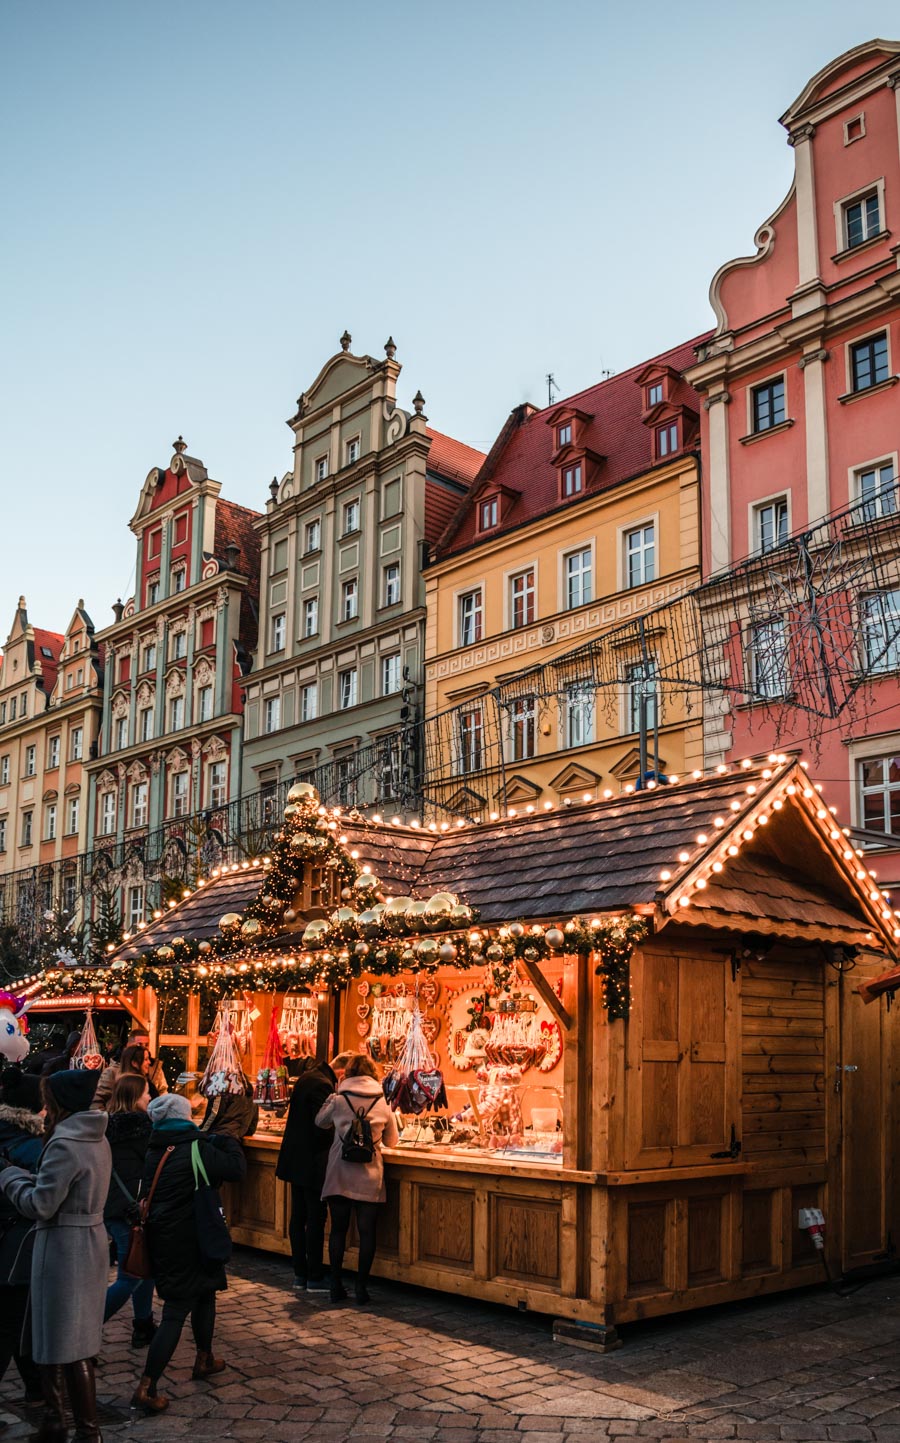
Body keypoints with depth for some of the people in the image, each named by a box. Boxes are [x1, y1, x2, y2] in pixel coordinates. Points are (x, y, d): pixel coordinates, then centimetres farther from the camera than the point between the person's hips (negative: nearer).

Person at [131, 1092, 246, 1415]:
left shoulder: (153, 1152, 3)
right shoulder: (196, 1149, -17)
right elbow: (236, 1169, -19)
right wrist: (228, 1142, -2)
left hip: (160, 1236, 7)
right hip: (188, 1240, -7)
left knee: (204, 1291, 25)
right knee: (176, 1312, -1)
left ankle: (204, 1360, 39)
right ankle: (146, 1388, -5)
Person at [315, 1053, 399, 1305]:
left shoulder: (338, 1100, -3)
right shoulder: (383, 1104, 0)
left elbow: (320, 1121, 16)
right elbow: (391, 1140, 11)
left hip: (339, 1173, 0)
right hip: (369, 1176, 0)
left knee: (338, 1229, 9)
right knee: (367, 1232, 6)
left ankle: (336, 1286, 12)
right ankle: (361, 1286, 7)